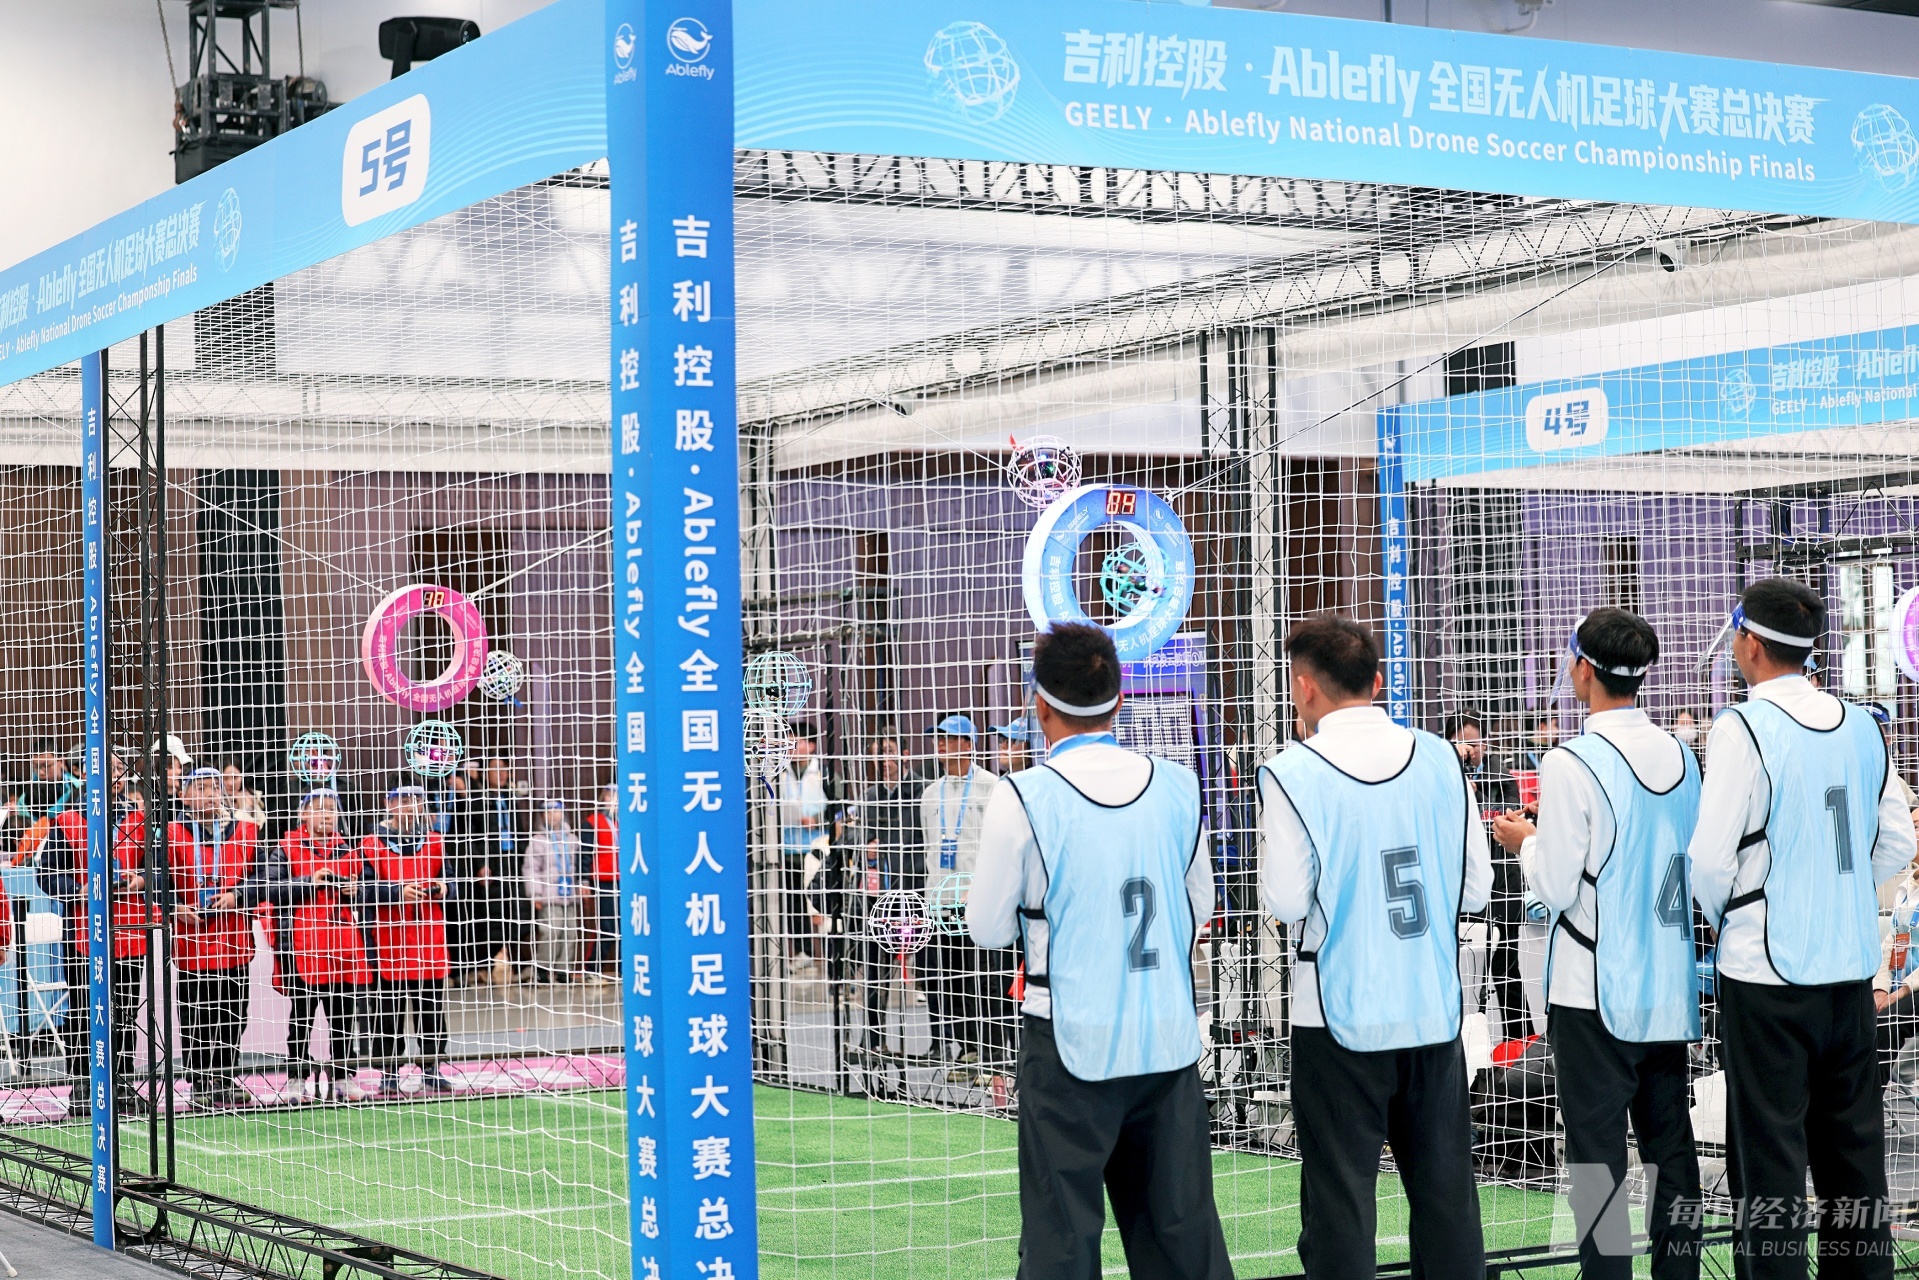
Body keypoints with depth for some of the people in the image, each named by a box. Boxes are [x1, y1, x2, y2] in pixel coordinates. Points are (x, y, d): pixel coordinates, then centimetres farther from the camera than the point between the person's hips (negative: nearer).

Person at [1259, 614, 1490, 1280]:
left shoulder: (1292, 773, -12)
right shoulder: (1440, 759, 0)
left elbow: (1286, 901, -11)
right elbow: (1475, 888, 4)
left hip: (1341, 1013, -4)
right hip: (1434, 1009, 4)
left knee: (1340, 1198, 4)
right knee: (1445, 1189, 13)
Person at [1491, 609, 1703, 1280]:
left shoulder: (1570, 766, -16)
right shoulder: (1681, 757, 4)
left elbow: (1556, 889, -15)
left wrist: (1526, 842, 6)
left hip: (1594, 991, -6)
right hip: (1669, 985, 6)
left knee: (1597, 1152, 0)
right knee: (1671, 1147, 13)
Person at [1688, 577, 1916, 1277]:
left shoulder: (1743, 727, -12)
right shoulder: (1861, 726, 5)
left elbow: (1711, 858, -13)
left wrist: (1723, 917, 6)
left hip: (1767, 972, -6)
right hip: (1851, 966, 6)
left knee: (1768, 1149, 0)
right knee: (1852, 1146, 14)